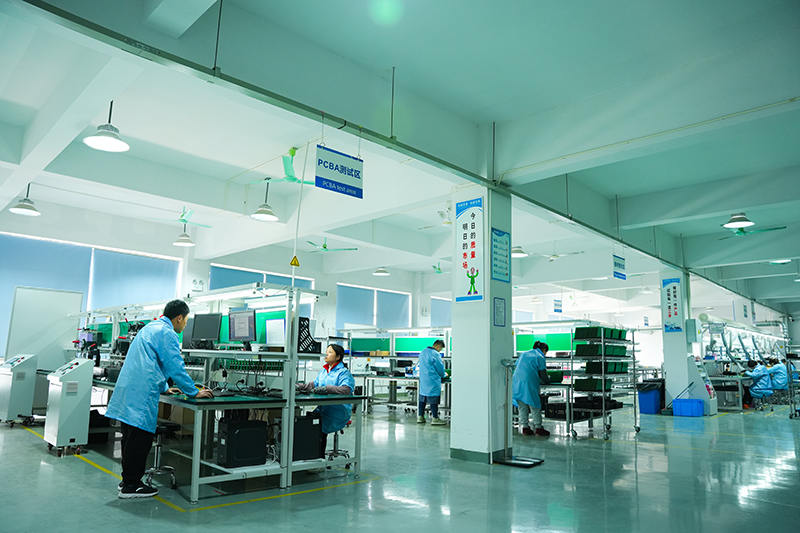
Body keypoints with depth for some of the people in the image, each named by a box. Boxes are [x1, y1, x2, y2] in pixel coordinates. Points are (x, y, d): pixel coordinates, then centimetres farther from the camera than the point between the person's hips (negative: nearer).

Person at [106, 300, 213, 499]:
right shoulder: (167, 334, -10)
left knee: (131, 438, 17)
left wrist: (164, 388, 35)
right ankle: (131, 486, 5)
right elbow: (176, 368, -14)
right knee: (140, 439, -2)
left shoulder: (150, 327, 21)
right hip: (141, 394, -10)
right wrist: (195, 393, -4)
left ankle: (127, 479, 27)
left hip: (127, 389, 10)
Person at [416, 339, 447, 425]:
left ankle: (420, 417, 17)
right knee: (434, 399, -2)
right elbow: (440, 367, -8)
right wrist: (442, 376, 11)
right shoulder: (435, 354, -15)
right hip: (433, 380, -8)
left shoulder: (423, 352, 10)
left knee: (422, 397, 13)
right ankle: (435, 419, 3)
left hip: (422, 379, 8)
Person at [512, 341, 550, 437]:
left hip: (516, 382, 6)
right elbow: (542, 374, -1)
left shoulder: (524, 354, 21)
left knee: (522, 407, 10)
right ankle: (538, 427, 6)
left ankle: (524, 427, 12)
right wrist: (547, 381, 19)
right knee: (535, 407, 4)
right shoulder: (540, 357, 3)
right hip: (529, 384, -6)